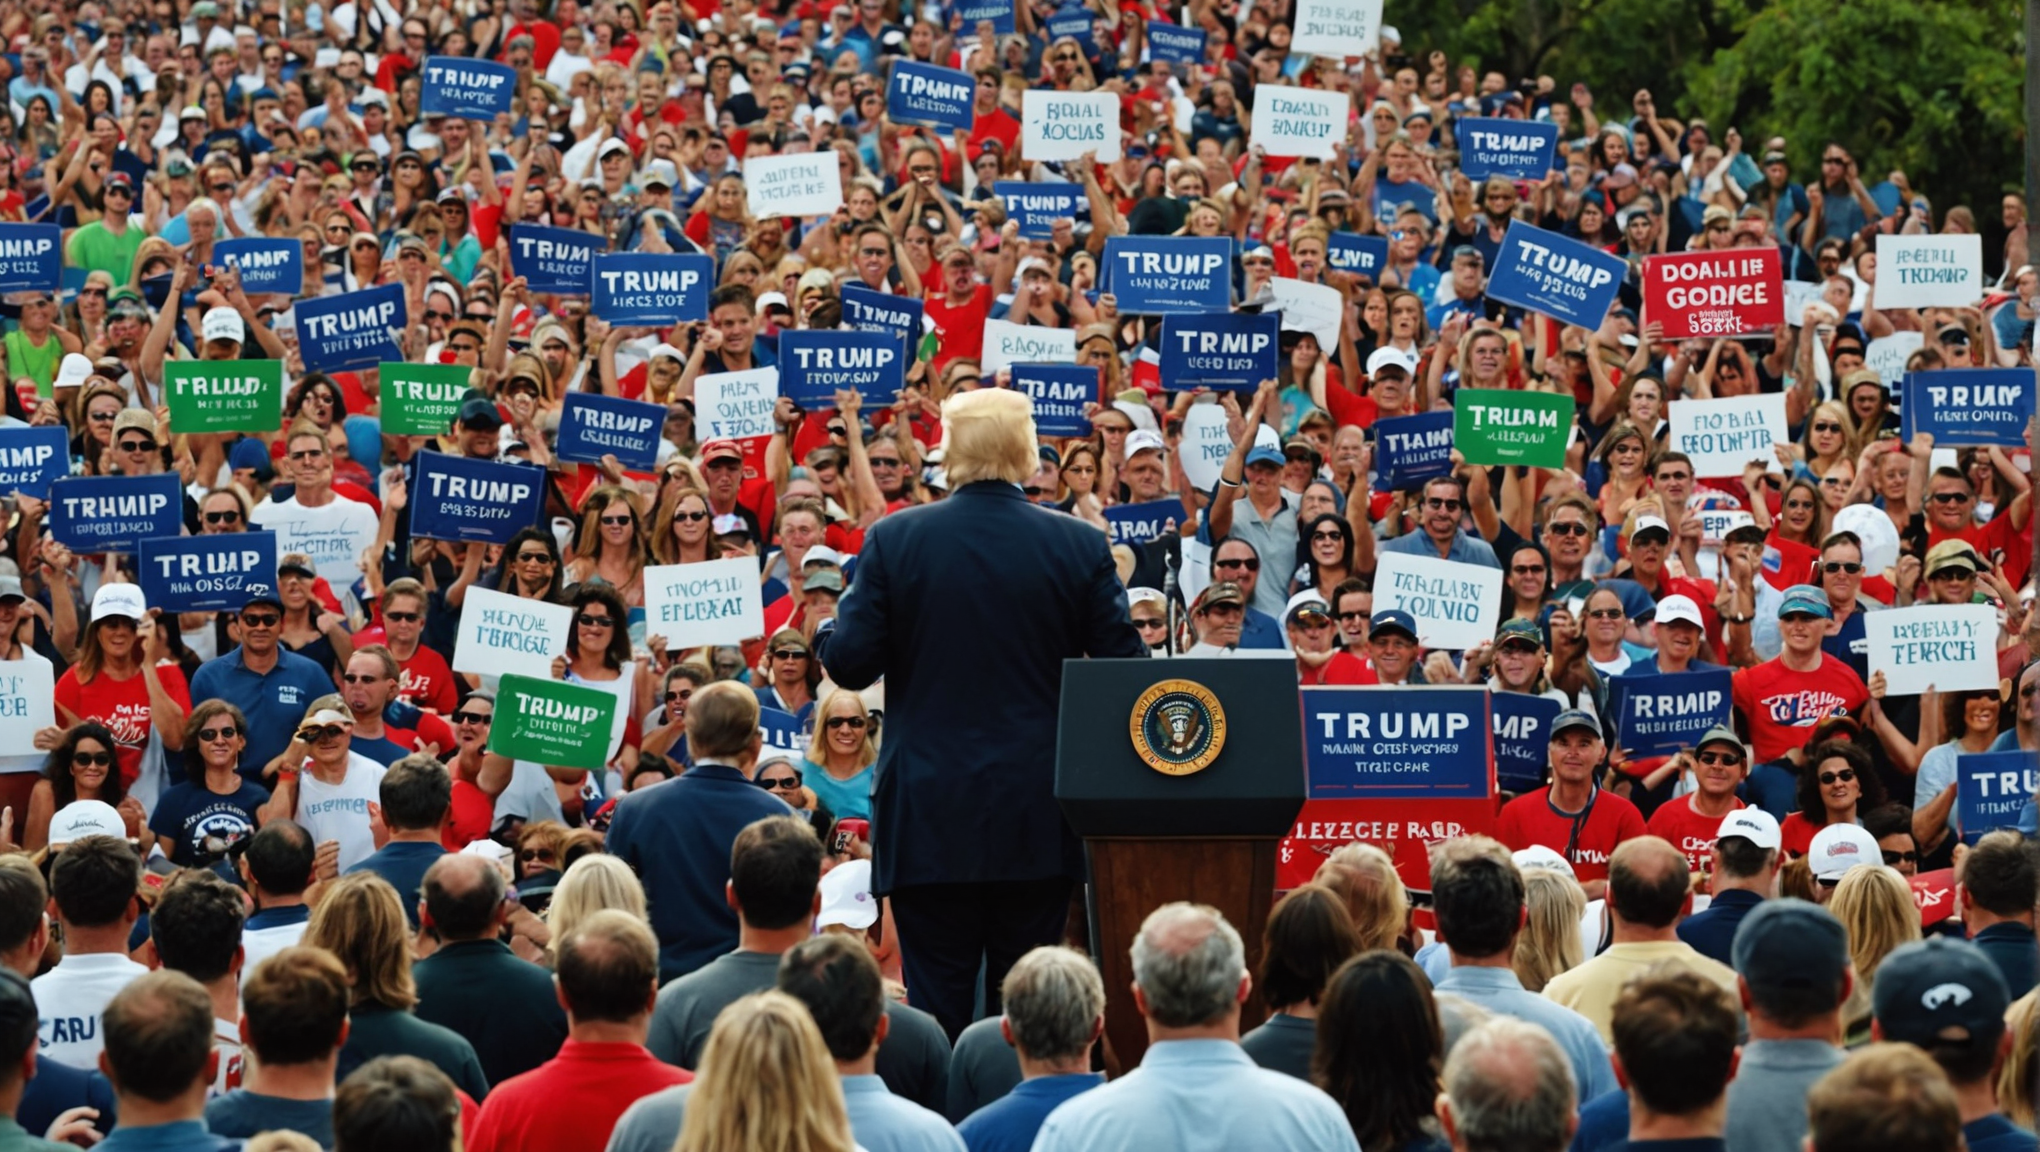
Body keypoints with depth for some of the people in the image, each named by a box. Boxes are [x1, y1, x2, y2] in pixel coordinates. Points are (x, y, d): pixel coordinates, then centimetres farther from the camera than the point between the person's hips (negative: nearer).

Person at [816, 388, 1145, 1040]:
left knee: (937, 997, 2)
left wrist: (827, 633, 16)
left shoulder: (893, 540, -5)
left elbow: (850, 665, -6)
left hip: (929, 816, -1)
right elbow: (1125, 665, 0)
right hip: (1038, 816, 1)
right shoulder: (1080, 546, -3)